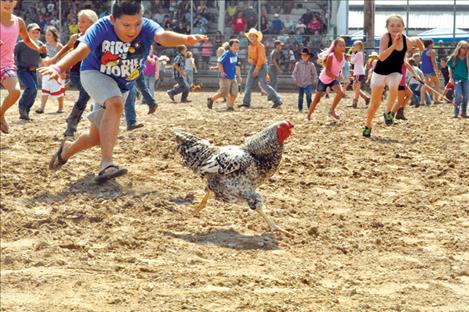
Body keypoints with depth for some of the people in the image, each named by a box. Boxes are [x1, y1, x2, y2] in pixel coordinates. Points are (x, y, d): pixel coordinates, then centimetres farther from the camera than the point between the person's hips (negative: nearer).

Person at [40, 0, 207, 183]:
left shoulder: (147, 27, -24)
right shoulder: (102, 28, -28)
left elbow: (163, 36, -46)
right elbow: (81, 50, -42)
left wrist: (185, 39, -69)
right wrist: (58, 68, -62)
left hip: (123, 86, 4)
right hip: (94, 74, -4)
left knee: (97, 137, 8)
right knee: (115, 104, -35)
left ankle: (67, 150, 38)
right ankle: (106, 165, -39)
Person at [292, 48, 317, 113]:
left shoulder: (311, 65, 0)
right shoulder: (298, 64, 0)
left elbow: (314, 74, 9)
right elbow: (294, 73, 5)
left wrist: (314, 81, 1)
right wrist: (295, 79, -4)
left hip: (308, 83, -1)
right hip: (300, 84, 1)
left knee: (309, 94, -18)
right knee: (300, 96, 9)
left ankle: (310, 108, -12)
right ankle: (300, 109, 20)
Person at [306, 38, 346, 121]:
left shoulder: (343, 56, -10)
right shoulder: (331, 56, -27)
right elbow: (327, 72, -28)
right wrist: (336, 77, -41)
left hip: (334, 79, 4)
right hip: (324, 79, -4)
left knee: (341, 93, -22)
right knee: (317, 98, 7)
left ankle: (332, 110, -4)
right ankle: (309, 115, 25)